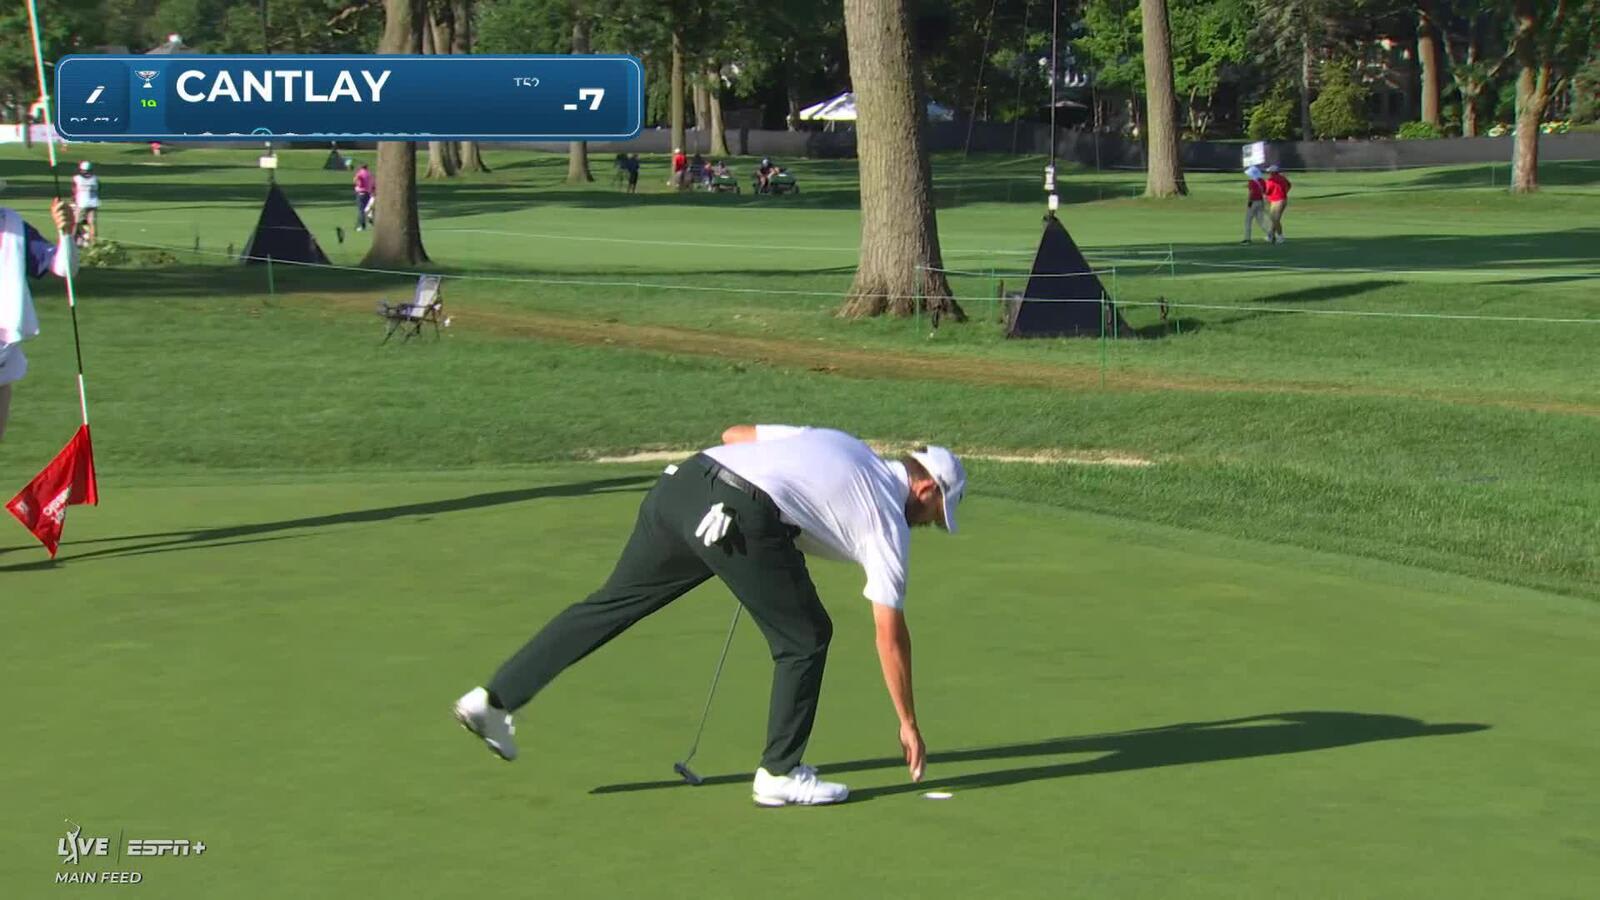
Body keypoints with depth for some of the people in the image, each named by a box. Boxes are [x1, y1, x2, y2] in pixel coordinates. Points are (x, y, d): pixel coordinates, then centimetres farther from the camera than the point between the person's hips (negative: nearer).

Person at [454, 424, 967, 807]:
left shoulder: (836, 443, 30)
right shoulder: (889, 518, 13)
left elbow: (734, 434, 29)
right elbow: (890, 635, 12)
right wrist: (908, 724, 20)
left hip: (683, 481, 7)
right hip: (743, 518, -7)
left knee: (612, 603, 15)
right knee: (805, 637, 11)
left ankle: (495, 699, 16)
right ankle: (780, 773, 16)